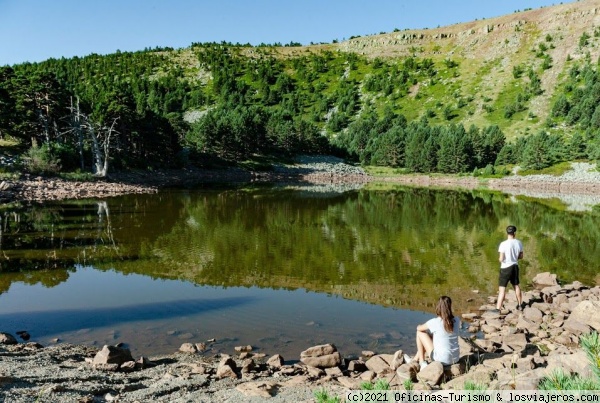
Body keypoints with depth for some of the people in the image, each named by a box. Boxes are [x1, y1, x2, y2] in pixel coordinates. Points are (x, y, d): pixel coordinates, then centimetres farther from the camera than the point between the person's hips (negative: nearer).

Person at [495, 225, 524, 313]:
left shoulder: (503, 244, -19)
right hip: (515, 266, 5)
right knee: (516, 286, 23)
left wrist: (499, 259, 4)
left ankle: (498, 309, -5)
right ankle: (520, 305, 37)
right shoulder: (518, 243, -3)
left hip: (506, 268, -5)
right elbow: (521, 256, 7)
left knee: (502, 289, -3)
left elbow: (501, 259, -17)